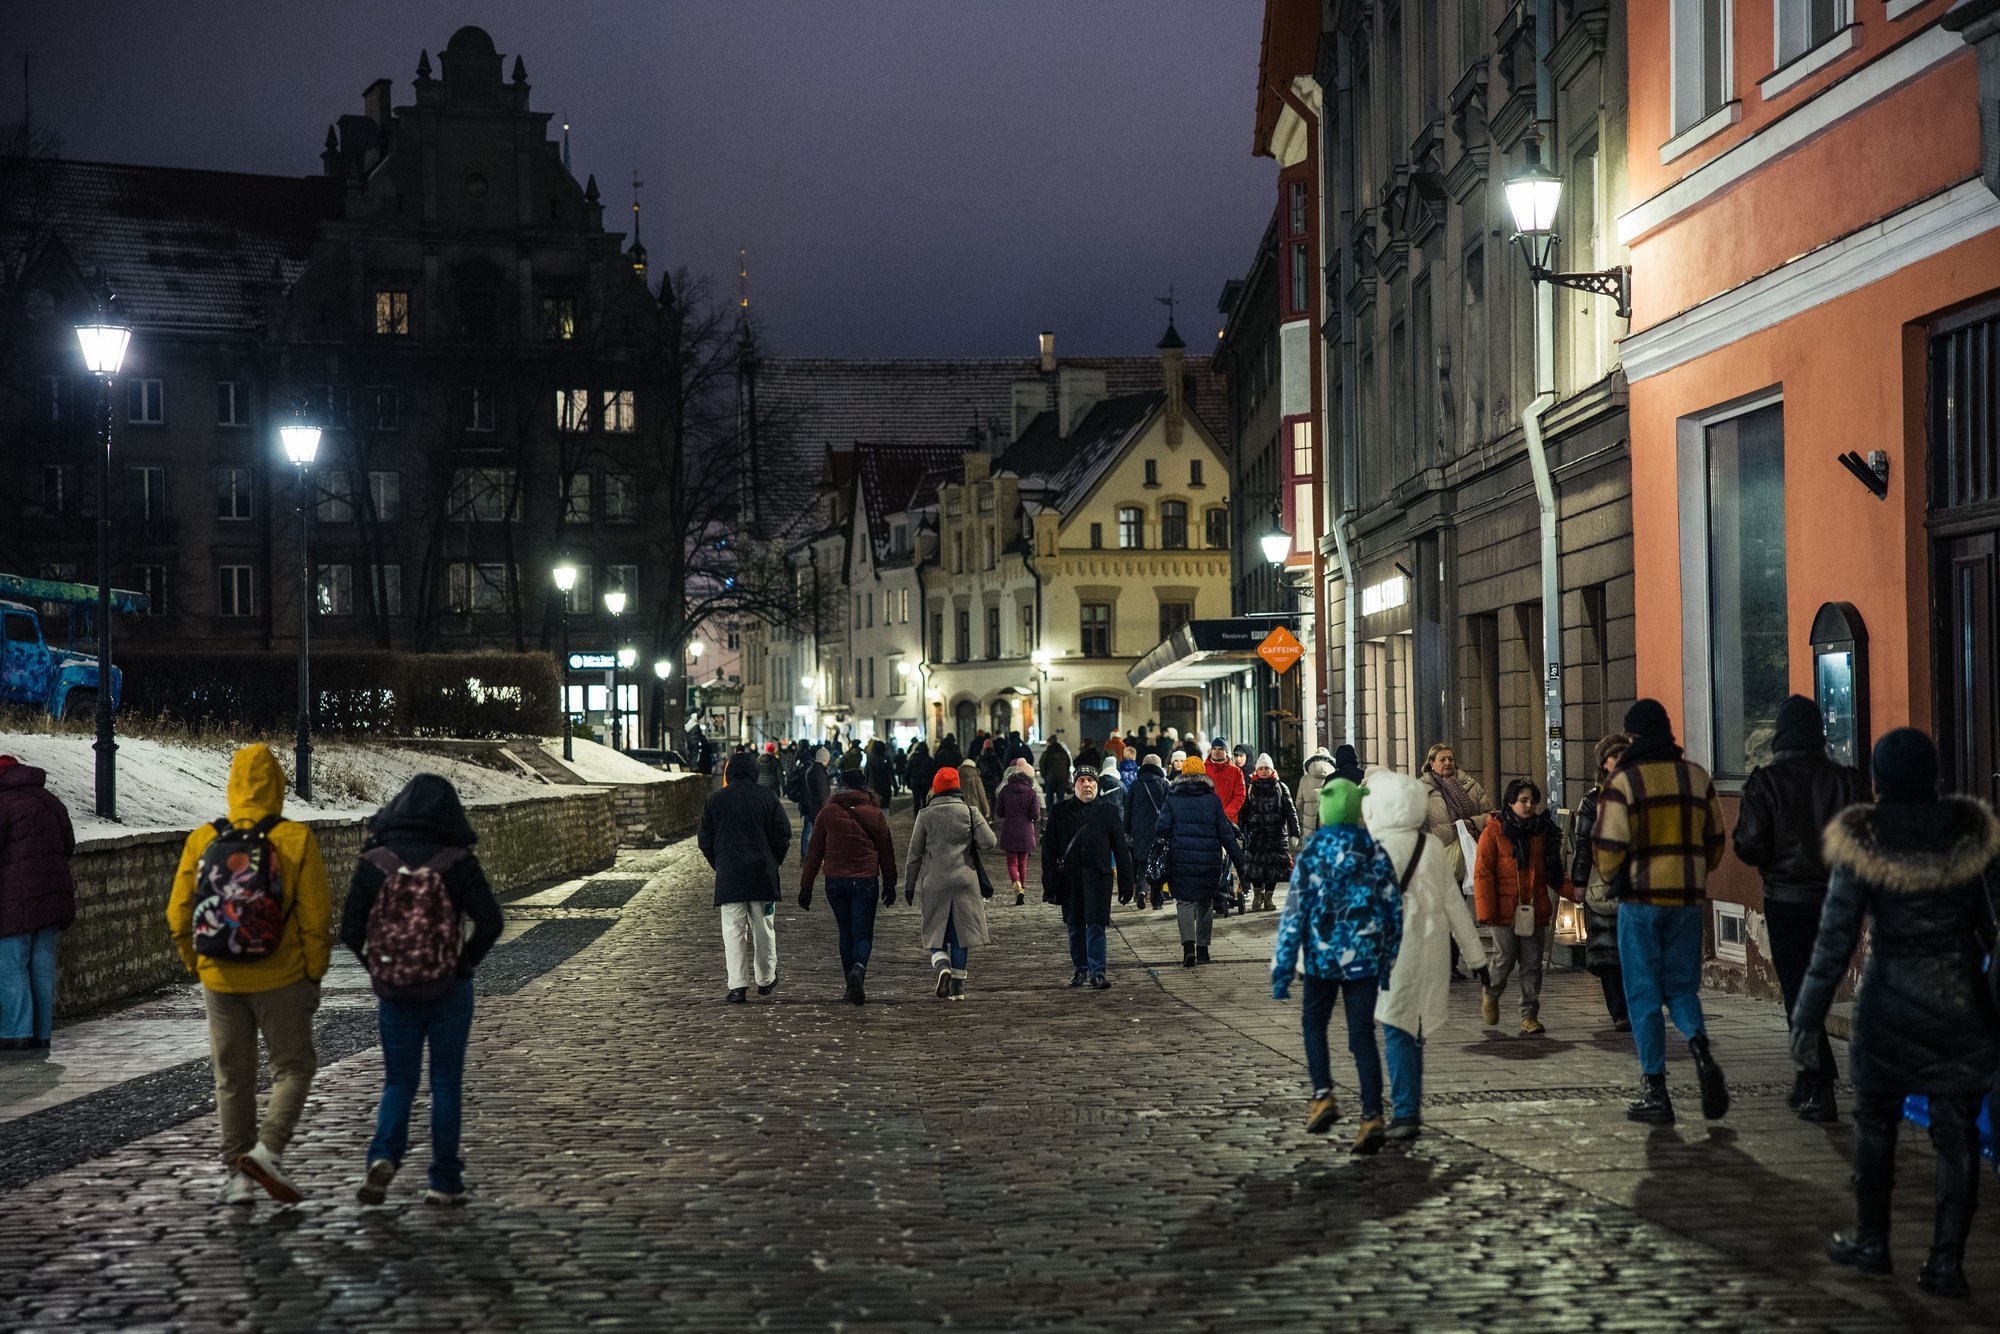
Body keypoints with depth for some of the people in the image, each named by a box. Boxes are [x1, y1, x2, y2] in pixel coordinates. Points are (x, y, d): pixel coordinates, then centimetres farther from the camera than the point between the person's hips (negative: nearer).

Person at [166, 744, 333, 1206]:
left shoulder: (202, 840, -1)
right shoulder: (296, 840, -9)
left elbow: (178, 915, 2)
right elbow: (317, 917, -9)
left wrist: (198, 966, 14)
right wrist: (314, 973, 1)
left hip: (220, 979, 3)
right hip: (281, 979, -3)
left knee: (232, 1078, 13)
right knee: (294, 1066, 11)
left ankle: (238, 1173, 16)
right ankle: (267, 1149, -7)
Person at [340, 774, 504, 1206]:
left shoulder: (374, 862, -4)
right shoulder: (458, 862, -9)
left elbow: (350, 930, -4)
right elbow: (490, 922, -13)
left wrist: (378, 968, 9)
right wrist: (465, 964, 1)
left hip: (393, 992, 1)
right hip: (449, 992, -1)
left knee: (399, 1082, 14)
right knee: (446, 1084, 10)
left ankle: (383, 1156, -10)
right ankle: (445, 1182, 13)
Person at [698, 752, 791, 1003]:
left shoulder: (715, 801, 2)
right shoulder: (767, 799, 2)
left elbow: (704, 841, 5)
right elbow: (783, 835, 2)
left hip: (728, 876, -1)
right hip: (762, 875, 1)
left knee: (733, 931, -1)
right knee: (763, 929, 13)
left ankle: (738, 986, -8)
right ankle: (765, 980, 23)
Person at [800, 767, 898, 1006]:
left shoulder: (828, 813, 3)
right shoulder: (874, 814, 2)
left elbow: (814, 852, 4)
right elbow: (886, 851, 8)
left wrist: (805, 886, 9)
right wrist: (889, 884, 17)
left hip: (835, 882, 1)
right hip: (865, 882, -1)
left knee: (846, 934, 15)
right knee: (863, 934, 1)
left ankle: (853, 986, 15)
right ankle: (858, 969, -28)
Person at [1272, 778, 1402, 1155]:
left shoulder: (1312, 853, -8)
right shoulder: (1376, 853, 0)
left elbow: (1295, 911, -10)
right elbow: (1393, 911, 4)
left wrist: (1282, 969, -6)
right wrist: (1388, 964, 14)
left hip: (1322, 955, -2)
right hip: (1365, 958, 2)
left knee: (1314, 1023, 21)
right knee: (1362, 1036, 3)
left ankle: (1323, 1096, 6)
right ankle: (1372, 1118, -8)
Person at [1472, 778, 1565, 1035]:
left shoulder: (1542, 832, 11)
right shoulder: (1493, 832, -2)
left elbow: (1552, 873, 18)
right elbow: (1483, 874, -6)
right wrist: (1486, 912, -13)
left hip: (1534, 911, 4)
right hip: (1504, 911, -4)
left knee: (1532, 964, 3)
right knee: (1504, 960, 0)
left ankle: (1530, 1014, 12)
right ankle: (1490, 994, 30)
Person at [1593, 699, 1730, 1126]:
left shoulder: (1624, 782, -7)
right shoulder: (1697, 777, 7)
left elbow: (1608, 846, -11)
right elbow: (1716, 840, 11)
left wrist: (1612, 879, 9)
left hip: (1640, 898, -4)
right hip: (1688, 898, 4)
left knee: (1643, 994, 3)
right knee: (1681, 986, 14)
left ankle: (1655, 1092, 2)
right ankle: (1701, 1050, -15)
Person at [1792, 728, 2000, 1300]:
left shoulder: (1862, 841, -11)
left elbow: (1835, 941, -11)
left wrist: (1808, 1019, -5)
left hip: (1890, 1001, -2)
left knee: (1875, 1122, 16)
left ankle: (1871, 1242, 25)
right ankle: (1946, 1261, 8)